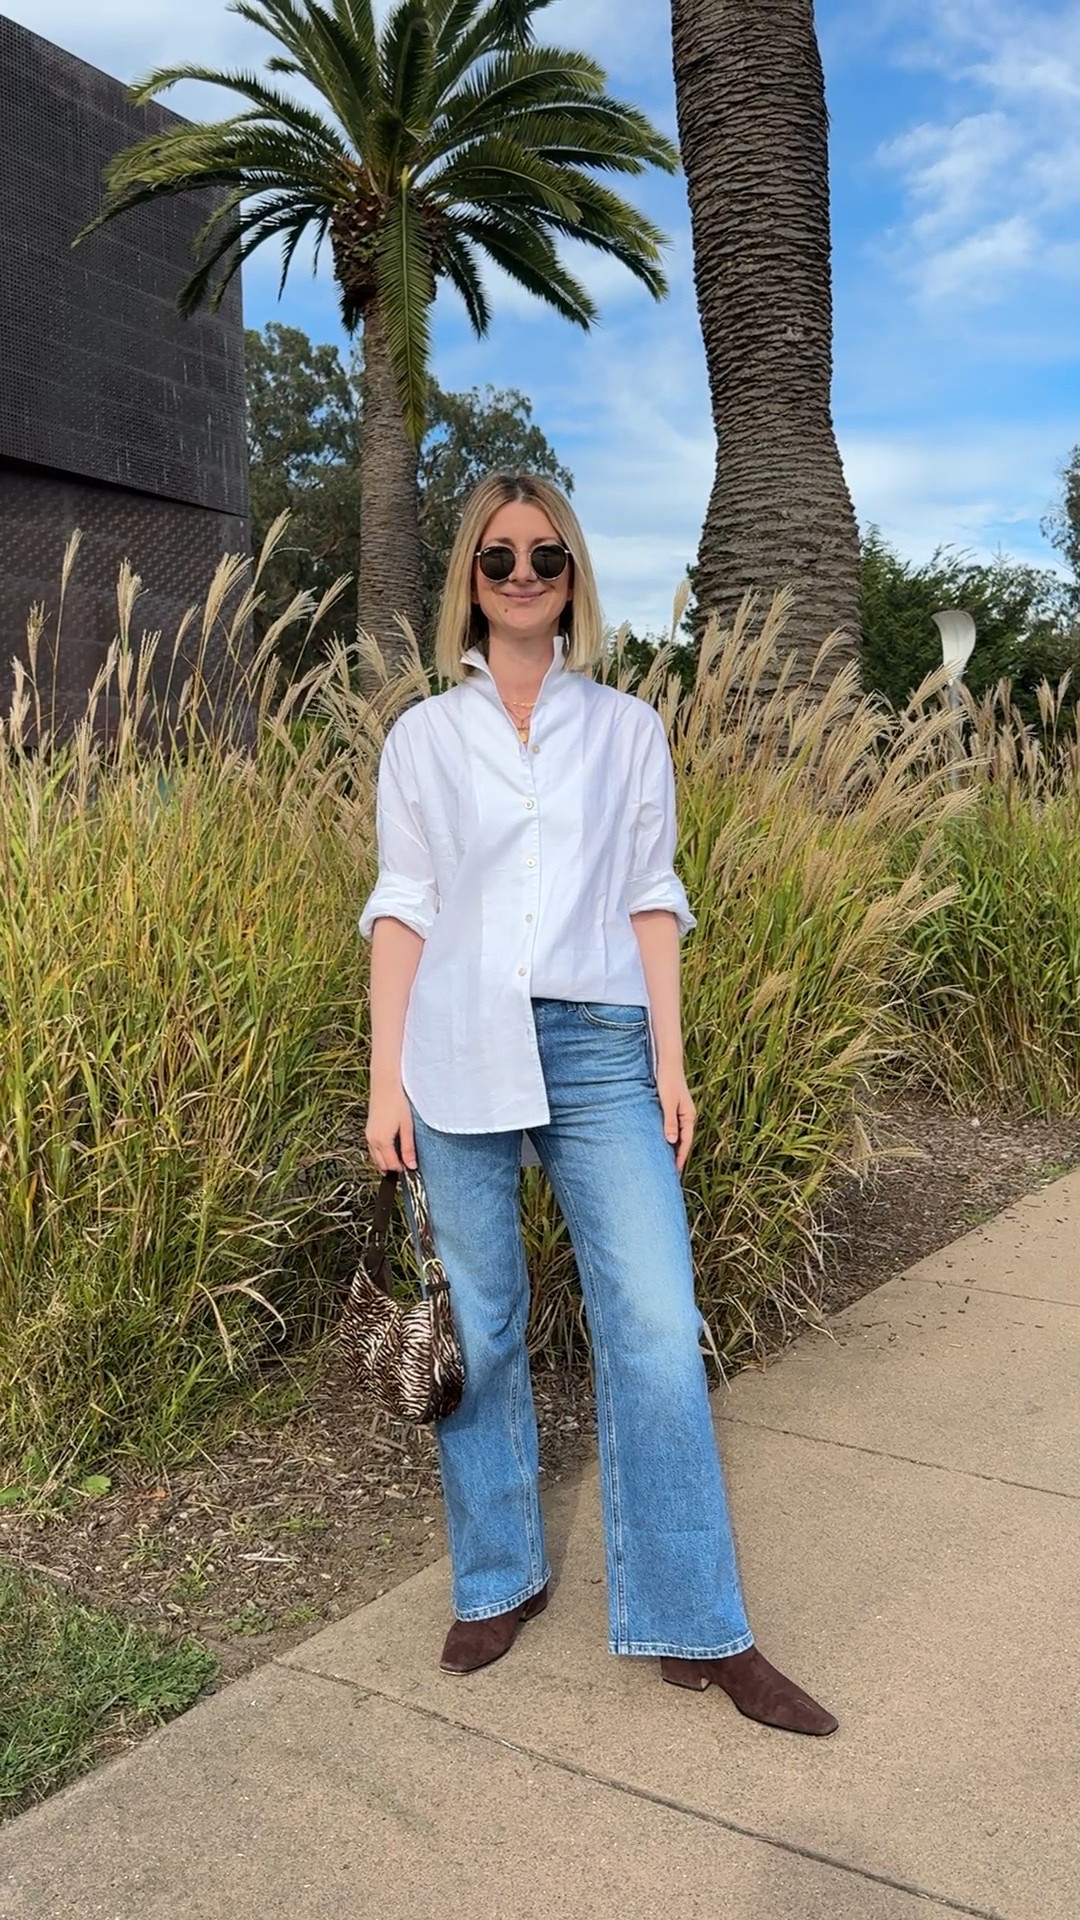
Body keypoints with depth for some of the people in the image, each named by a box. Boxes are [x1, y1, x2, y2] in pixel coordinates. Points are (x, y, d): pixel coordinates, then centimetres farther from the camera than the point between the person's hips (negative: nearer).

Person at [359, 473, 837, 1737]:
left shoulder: (626, 728, 10)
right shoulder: (423, 736, 9)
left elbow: (651, 900, 9)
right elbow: (401, 910, 6)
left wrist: (670, 1062, 1)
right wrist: (385, 1083, 0)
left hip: (599, 1049, 0)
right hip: (460, 1051, 0)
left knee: (656, 1330, -6)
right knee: (478, 1328, 8)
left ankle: (697, 1631, 7)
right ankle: (498, 1581, 28)